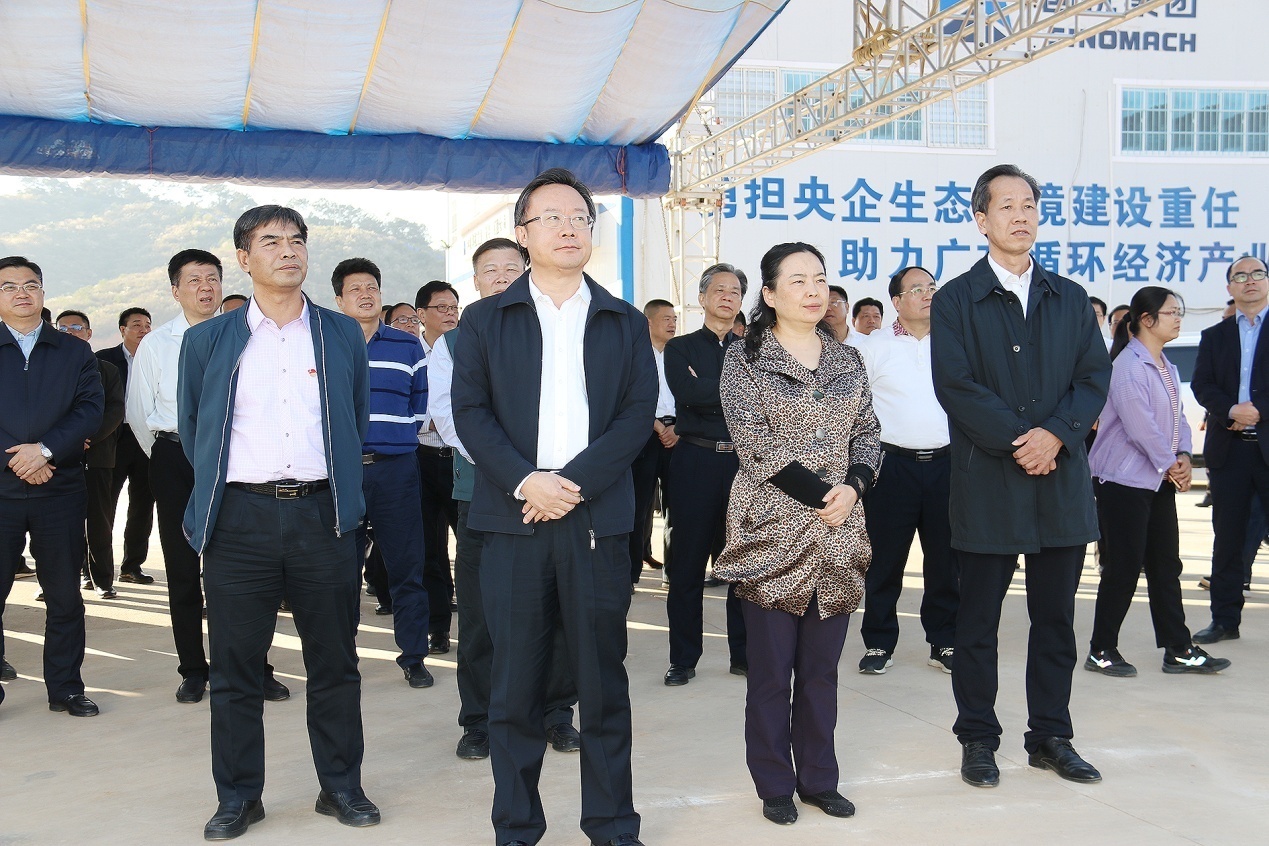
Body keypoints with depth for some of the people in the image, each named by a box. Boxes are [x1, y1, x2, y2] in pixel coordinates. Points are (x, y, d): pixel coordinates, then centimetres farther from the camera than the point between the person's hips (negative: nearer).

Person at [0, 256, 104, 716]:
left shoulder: (75, 352, 11)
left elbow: (91, 409, 0)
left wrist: (44, 449, -14)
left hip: (60, 492, 1)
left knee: (65, 597, 7)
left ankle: (65, 688, 17)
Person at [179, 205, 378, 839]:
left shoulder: (344, 334, 9)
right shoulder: (208, 340, 7)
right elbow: (193, 430, 15)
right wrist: (212, 498, 14)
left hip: (322, 516, 1)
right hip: (239, 519, 0)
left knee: (335, 662, 8)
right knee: (235, 668, 6)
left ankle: (341, 786, 22)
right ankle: (238, 798, 20)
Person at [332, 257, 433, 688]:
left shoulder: (408, 346, 8)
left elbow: (420, 406, 13)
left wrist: (394, 438, 9)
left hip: (396, 469, 0)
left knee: (406, 567, 1)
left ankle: (414, 657, 11)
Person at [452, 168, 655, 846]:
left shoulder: (625, 324, 11)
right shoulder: (486, 320, 10)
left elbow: (638, 414, 1)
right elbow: (469, 410, 1)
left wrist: (574, 483, -11)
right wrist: (525, 481, -13)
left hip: (597, 519, 1)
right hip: (513, 518, 0)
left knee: (603, 683, 6)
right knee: (515, 685, 6)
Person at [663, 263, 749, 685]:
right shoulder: (680, 348, 8)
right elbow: (688, 393, -12)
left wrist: (707, 388, -9)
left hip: (743, 461, 2)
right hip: (696, 461, -2)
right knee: (688, 563, 2)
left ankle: (743, 654, 18)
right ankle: (683, 659, 13)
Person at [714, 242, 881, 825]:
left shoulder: (847, 360, 12)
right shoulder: (744, 360, -3)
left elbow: (868, 435, 10)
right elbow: (755, 444, -11)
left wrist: (853, 487, -10)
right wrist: (820, 495, -16)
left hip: (838, 535, 4)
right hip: (773, 533, -4)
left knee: (822, 667, 10)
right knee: (771, 667, 3)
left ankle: (818, 779, 23)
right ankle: (775, 785, 17)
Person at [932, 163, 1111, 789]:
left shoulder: (1071, 299, 12)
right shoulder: (955, 301, 0)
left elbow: (1095, 378, 4)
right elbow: (956, 386, -9)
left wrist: (1055, 434, -12)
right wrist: (1018, 442, -15)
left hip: (1062, 480, 4)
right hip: (987, 482, -3)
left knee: (1055, 618, 11)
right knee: (978, 620, 5)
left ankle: (1050, 736, 24)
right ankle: (978, 739, 18)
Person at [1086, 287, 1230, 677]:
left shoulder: (1167, 368, 13)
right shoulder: (1129, 365, -17)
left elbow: (1177, 417, 15)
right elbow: (1139, 424, -21)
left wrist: (1183, 455, -2)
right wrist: (1170, 464, -11)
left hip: (1159, 480, 9)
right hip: (1124, 480, -9)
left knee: (1166, 567, 12)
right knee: (1123, 567, -2)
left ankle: (1178, 650, 19)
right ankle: (1101, 651, 10)